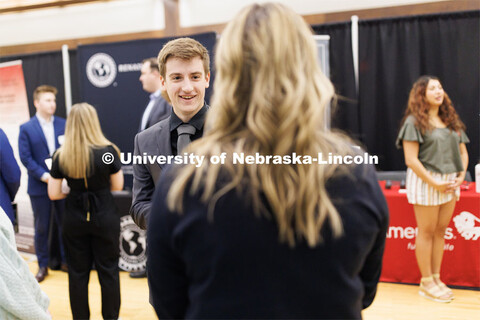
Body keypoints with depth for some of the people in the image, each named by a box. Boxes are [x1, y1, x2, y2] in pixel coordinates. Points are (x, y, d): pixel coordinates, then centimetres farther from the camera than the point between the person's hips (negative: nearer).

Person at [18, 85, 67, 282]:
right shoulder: (26, 129, -1)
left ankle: (66, 261, 24)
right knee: (41, 228, 8)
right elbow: (25, 158, -6)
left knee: (65, 225, 10)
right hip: (39, 186, -2)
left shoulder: (63, 124, 4)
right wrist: (43, 175, -16)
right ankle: (43, 266, 20)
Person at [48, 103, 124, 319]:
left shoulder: (61, 156, -6)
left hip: (74, 219, 2)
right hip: (105, 218, -1)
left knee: (77, 271, 13)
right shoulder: (108, 151, -12)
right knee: (108, 270, 11)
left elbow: (53, 194, -3)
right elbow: (117, 186, -3)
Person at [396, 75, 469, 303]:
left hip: (450, 183, 6)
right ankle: (426, 282, 12)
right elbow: (411, 159, -14)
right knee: (427, 232, 1)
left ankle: (436, 278, 22)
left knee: (441, 230, 10)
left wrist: (461, 177, 0)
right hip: (425, 181, -6)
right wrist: (434, 183, -16)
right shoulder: (414, 122, -7)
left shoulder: (451, 120, 13)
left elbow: (463, 152, 16)